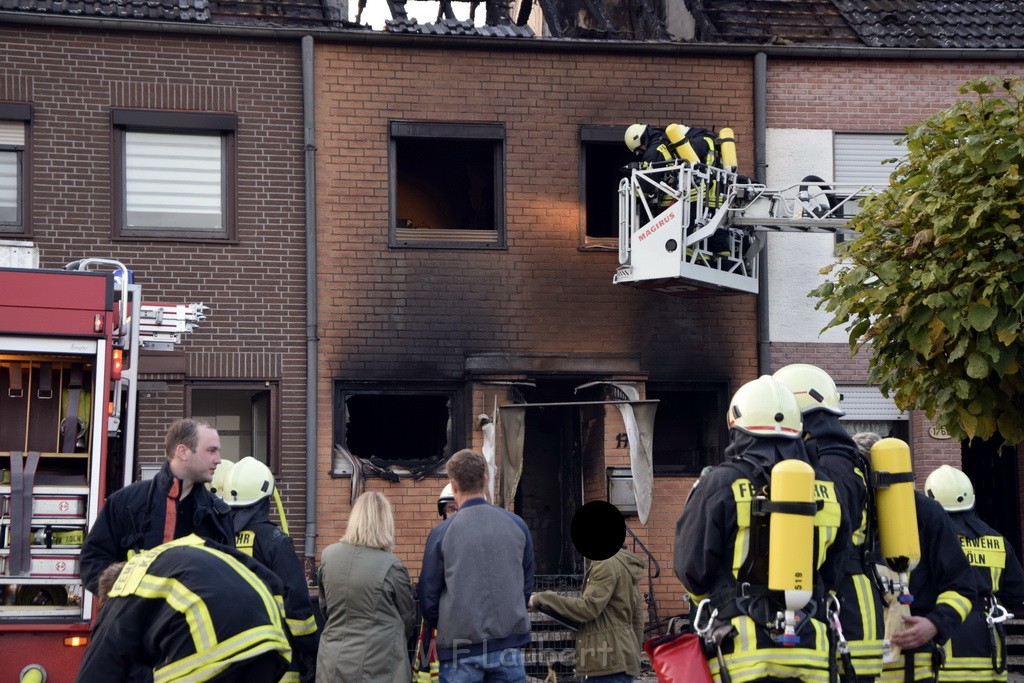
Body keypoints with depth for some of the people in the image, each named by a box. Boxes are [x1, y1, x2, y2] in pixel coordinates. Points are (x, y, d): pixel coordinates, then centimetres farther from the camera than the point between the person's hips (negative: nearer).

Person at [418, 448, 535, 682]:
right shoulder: (517, 525, 1)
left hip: (461, 648, -2)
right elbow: (526, 587, 10)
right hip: (509, 645, 3)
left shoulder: (442, 533, -8)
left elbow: (429, 599, -1)